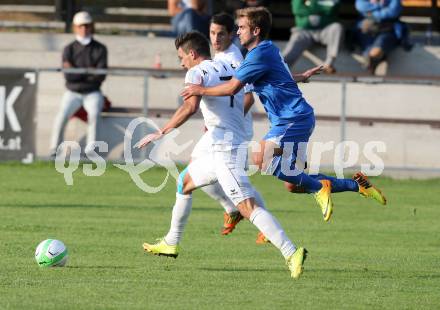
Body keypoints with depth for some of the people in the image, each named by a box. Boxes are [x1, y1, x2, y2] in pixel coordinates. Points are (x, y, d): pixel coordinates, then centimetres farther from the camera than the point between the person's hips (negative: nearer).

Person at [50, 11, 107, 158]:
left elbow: (100, 76, -10)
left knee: (94, 113, -32)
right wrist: (88, 71, -15)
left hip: (93, 93, -1)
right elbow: (68, 76, -10)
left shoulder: (100, 49, 0)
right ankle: (54, 150, -22)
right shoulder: (69, 49, 2)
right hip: (73, 92, 1)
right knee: (62, 115, -26)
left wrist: (76, 73, -11)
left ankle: (90, 149, -34)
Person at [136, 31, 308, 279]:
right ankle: (171, 244, 36)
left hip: (225, 149, -9)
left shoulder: (197, 73, -6)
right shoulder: (230, 69, 17)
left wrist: (161, 133, -19)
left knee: (247, 207, -18)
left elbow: (190, 107, -21)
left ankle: (291, 253, -29)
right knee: (185, 181, 26)